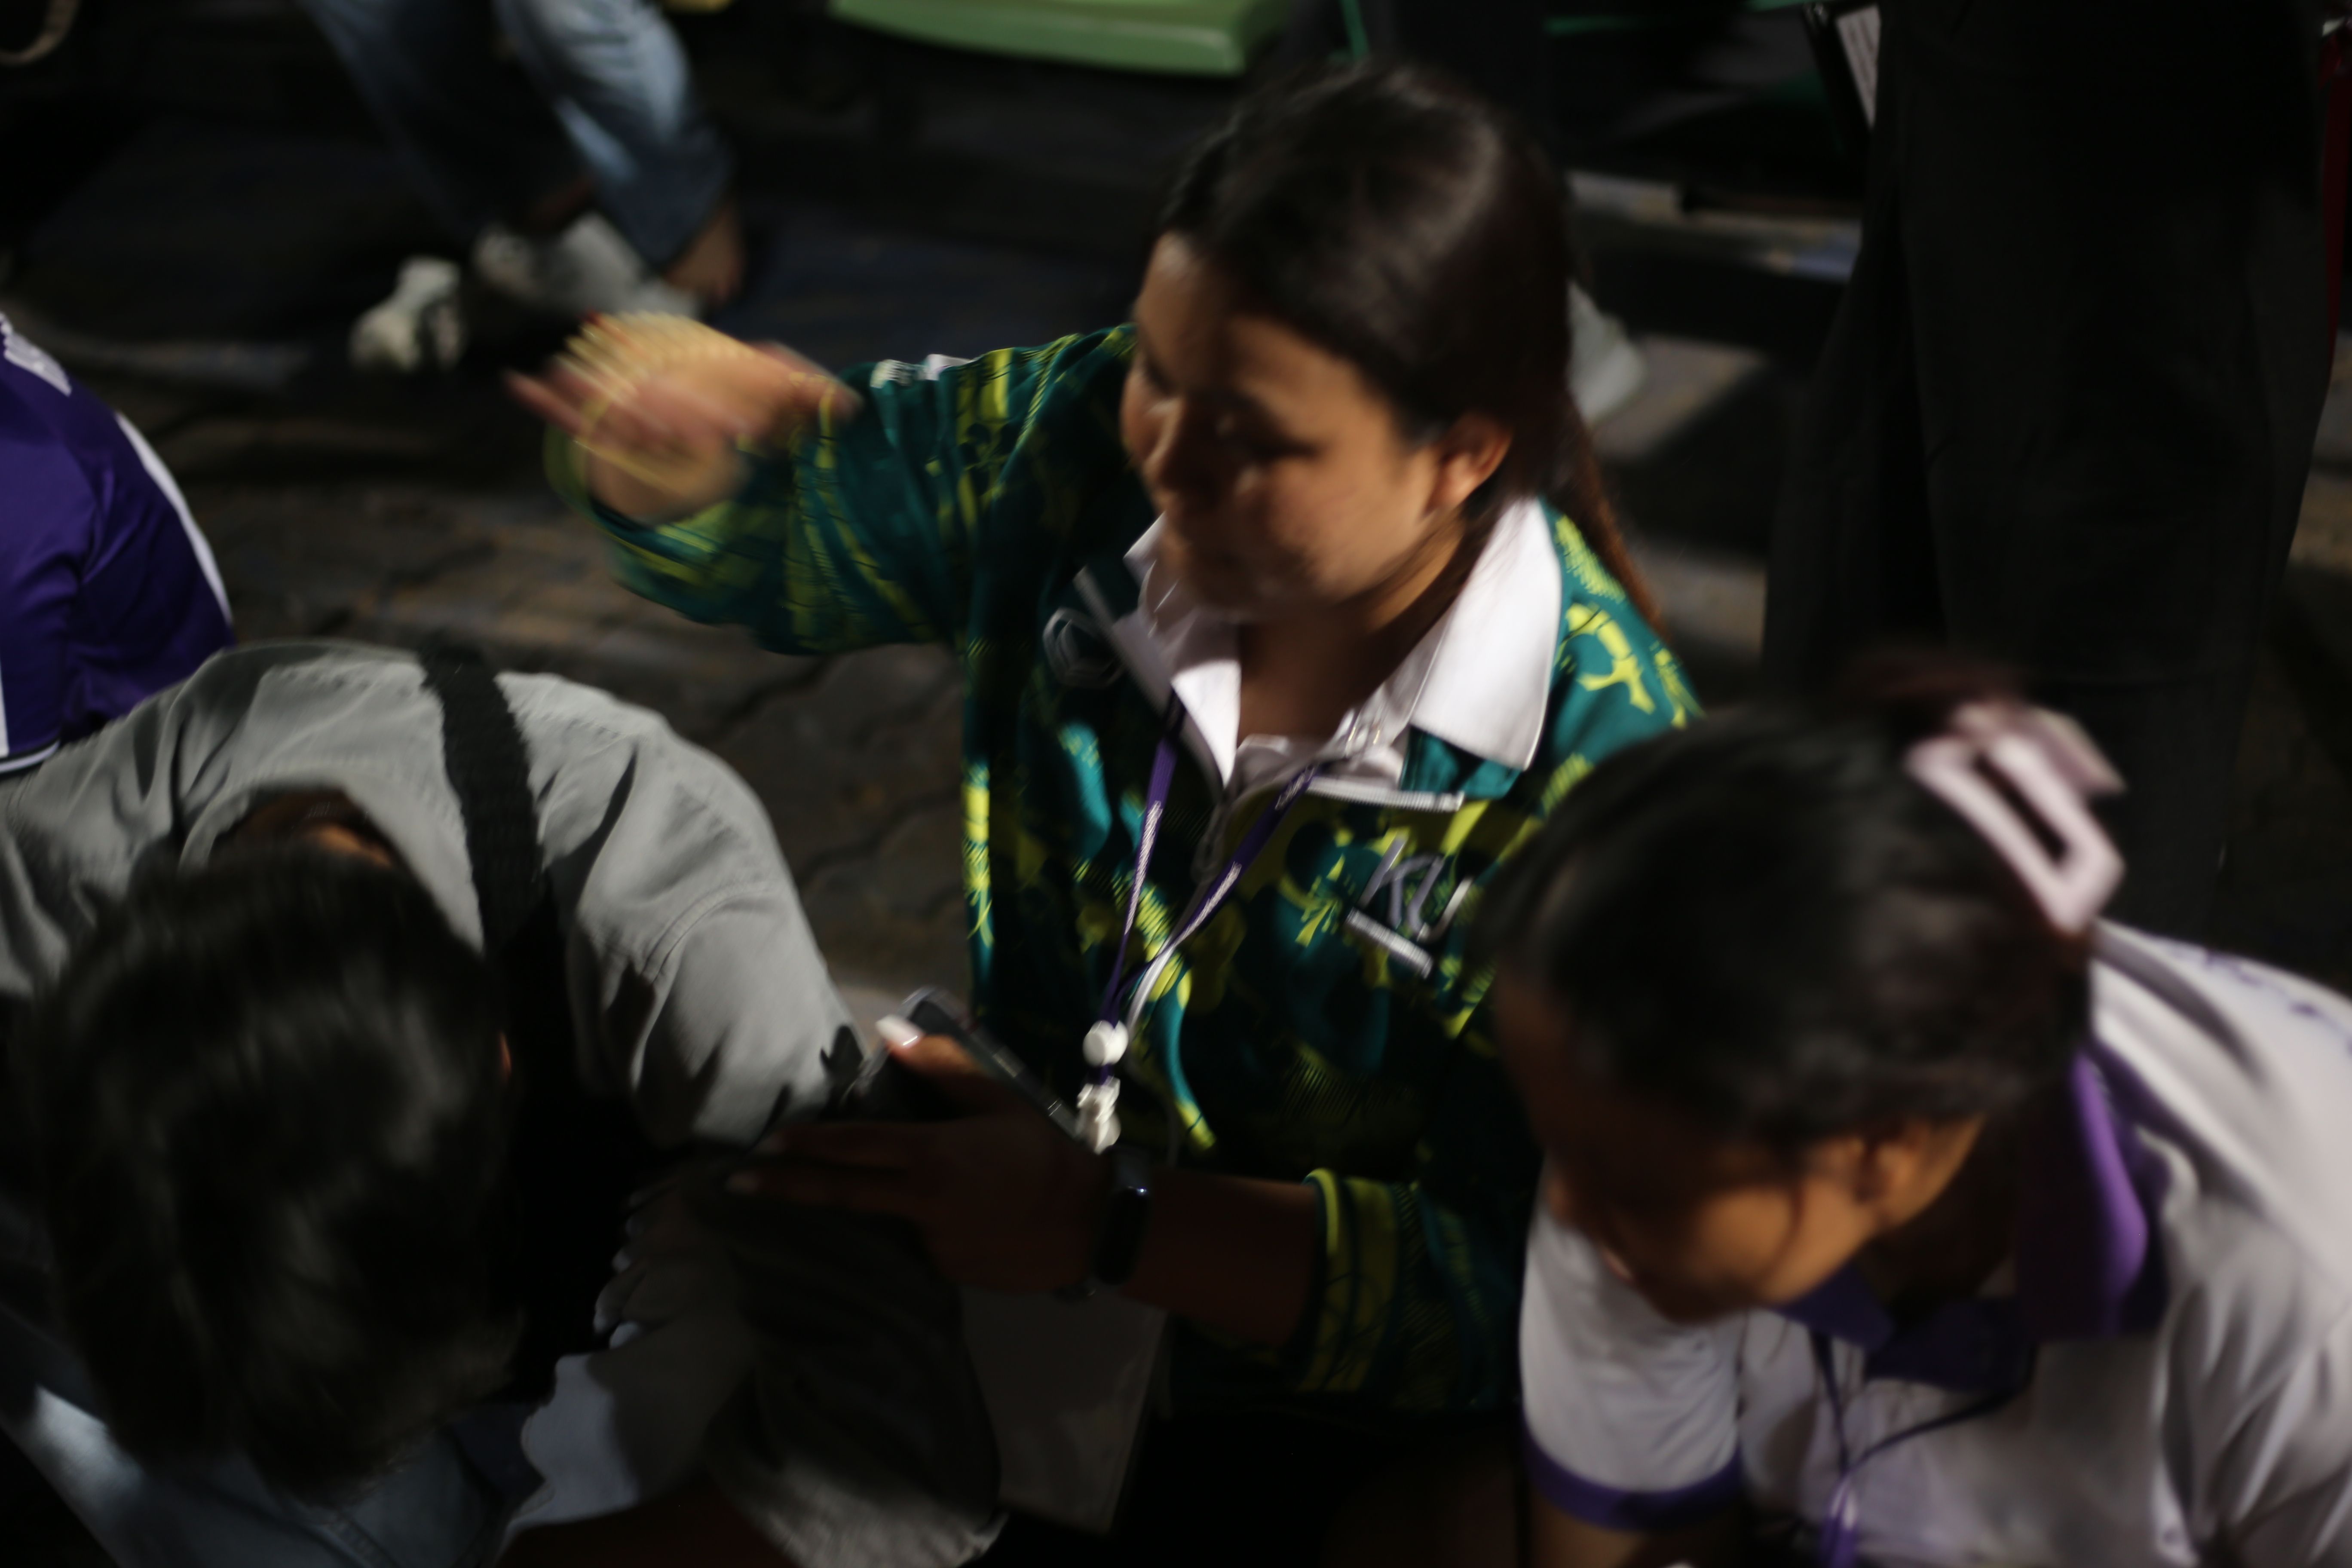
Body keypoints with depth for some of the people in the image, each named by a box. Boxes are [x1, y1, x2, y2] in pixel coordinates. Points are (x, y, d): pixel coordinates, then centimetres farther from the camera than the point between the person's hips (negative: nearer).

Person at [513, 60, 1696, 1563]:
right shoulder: (1079, 451, -13)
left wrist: (1111, 1229, -32)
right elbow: (765, 534, 5)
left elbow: (1521, 1293, -24)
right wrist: (675, 442, -19)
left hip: (1341, 1392, -4)